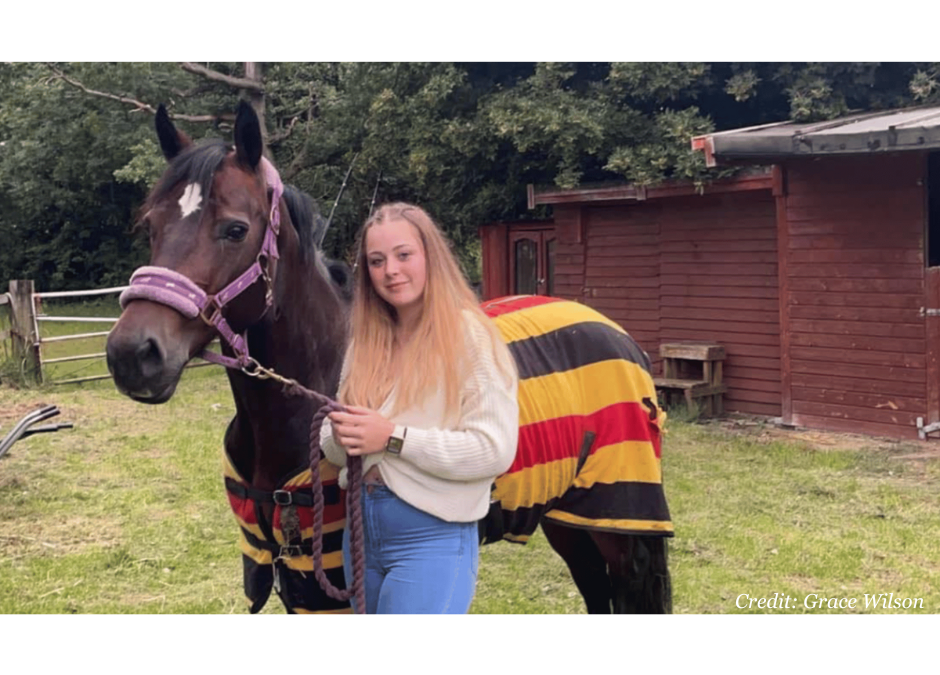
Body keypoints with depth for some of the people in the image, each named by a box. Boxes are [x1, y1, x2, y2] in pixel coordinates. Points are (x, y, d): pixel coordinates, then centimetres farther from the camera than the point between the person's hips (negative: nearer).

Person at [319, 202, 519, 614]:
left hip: (433, 537, -7)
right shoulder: (365, 342, 8)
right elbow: (334, 446, 15)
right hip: (361, 530, 7)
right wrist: (339, 436, -10)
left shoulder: (470, 337, -12)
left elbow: (495, 449, -21)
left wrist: (394, 437, -22)